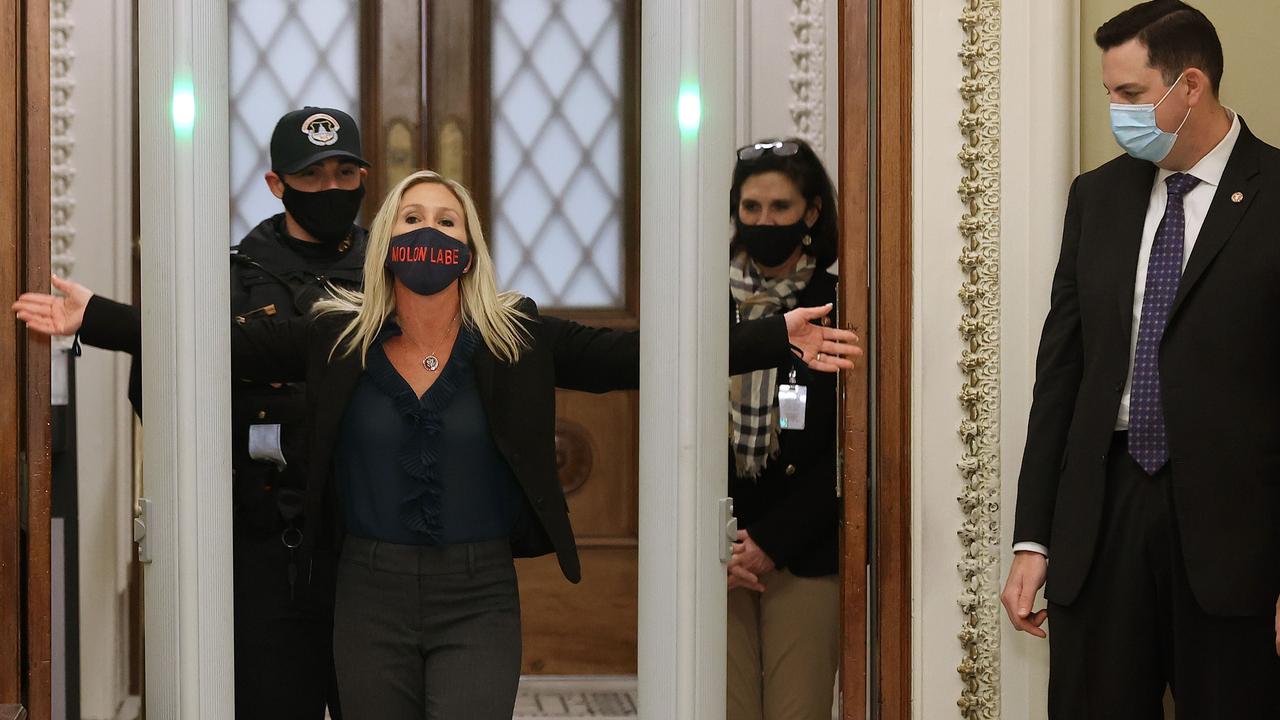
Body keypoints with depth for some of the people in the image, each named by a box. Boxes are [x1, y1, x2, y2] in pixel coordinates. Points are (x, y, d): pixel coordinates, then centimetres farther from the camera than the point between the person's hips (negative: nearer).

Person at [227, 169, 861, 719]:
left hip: (478, 599, -1)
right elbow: (237, 345, -1)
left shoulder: (517, 339, 0)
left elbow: (633, 356, -3)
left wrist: (779, 338, -11)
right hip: (371, 596, 1)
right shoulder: (336, 338, 2)